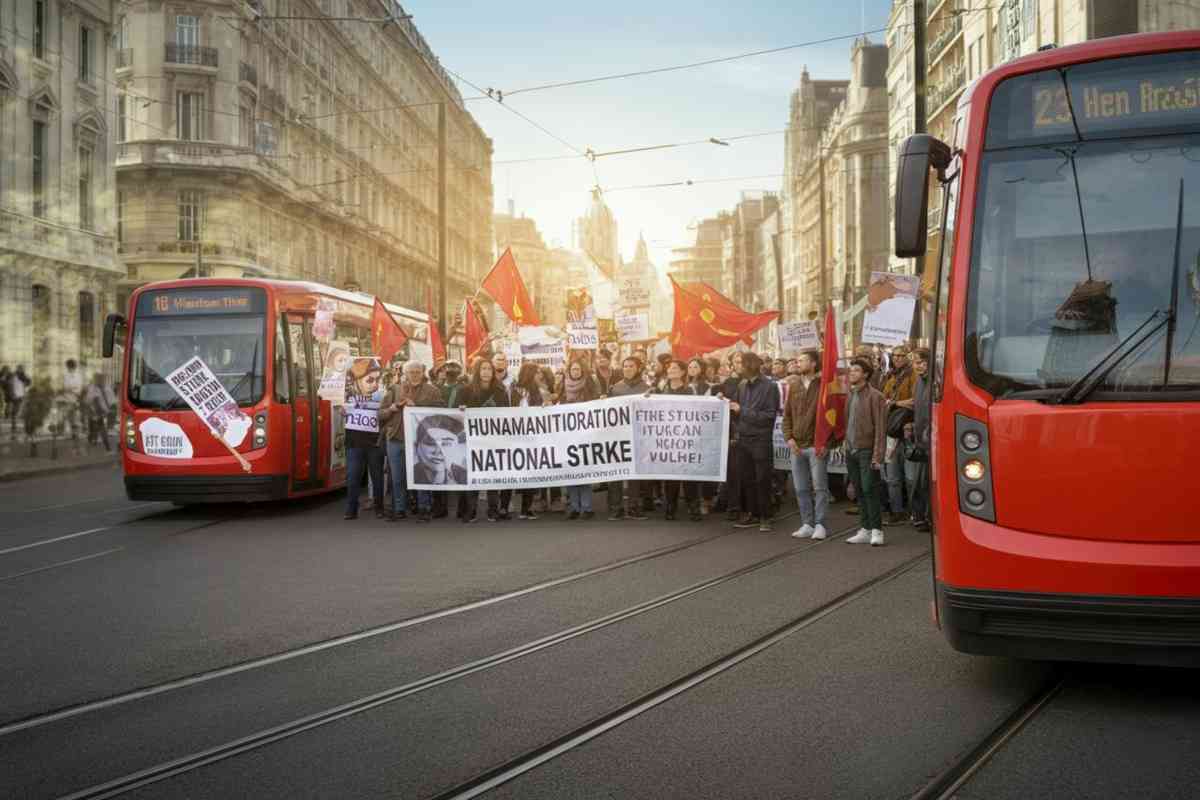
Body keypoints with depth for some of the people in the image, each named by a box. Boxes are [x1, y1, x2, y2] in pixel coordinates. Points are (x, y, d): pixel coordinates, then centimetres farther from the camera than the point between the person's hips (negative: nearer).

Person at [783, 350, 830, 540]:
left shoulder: (822, 385, -4)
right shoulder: (794, 386, 11)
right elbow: (787, 415, 14)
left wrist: (824, 443, -11)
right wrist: (789, 438, 0)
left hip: (817, 446, -5)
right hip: (797, 446, 5)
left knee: (819, 487, -1)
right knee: (801, 488, 8)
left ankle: (819, 525, 6)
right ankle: (807, 524, 16)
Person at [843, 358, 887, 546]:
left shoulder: (874, 396, -8)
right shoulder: (851, 396, 15)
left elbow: (880, 427, -12)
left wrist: (877, 454, -17)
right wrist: (846, 447, 12)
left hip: (866, 450, -7)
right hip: (851, 451, 7)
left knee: (869, 490, -8)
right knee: (859, 492, 9)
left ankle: (877, 530, -2)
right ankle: (866, 530, 15)